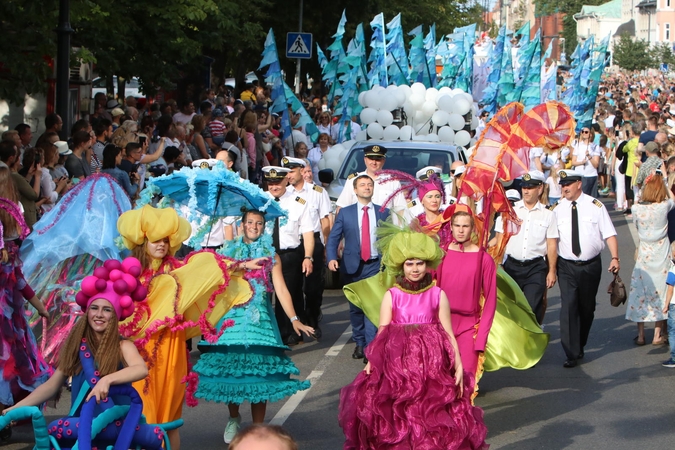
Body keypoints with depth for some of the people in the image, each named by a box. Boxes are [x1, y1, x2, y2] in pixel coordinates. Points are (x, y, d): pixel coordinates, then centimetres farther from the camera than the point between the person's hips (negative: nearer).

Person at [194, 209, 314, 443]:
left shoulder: (271, 256, 8)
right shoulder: (230, 251, 12)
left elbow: (281, 288, -2)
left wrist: (294, 319, -13)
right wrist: (245, 265, -13)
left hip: (259, 318, -1)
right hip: (232, 316, 1)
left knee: (258, 370, -7)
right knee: (230, 367, 0)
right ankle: (233, 418, 23)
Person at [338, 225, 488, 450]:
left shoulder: (438, 295, 2)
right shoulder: (392, 295, 3)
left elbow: (448, 334, 2)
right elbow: (382, 333, 0)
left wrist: (458, 366, -4)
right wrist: (371, 362, -11)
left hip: (432, 365, 0)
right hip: (397, 364, 0)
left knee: (432, 415, -1)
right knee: (396, 414, 1)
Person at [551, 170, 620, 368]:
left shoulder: (595, 206, -3)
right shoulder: (557, 209, -1)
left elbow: (609, 234, -5)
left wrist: (615, 258, -16)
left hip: (591, 265, 1)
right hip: (566, 266, -1)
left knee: (587, 308, 12)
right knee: (568, 307, -12)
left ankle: (580, 346, 32)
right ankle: (571, 354, -10)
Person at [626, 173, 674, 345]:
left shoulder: (636, 208, -9)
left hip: (644, 252, 1)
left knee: (640, 292, 9)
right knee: (660, 291, 8)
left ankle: (640, 335, 12)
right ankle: (658, 335, 12)